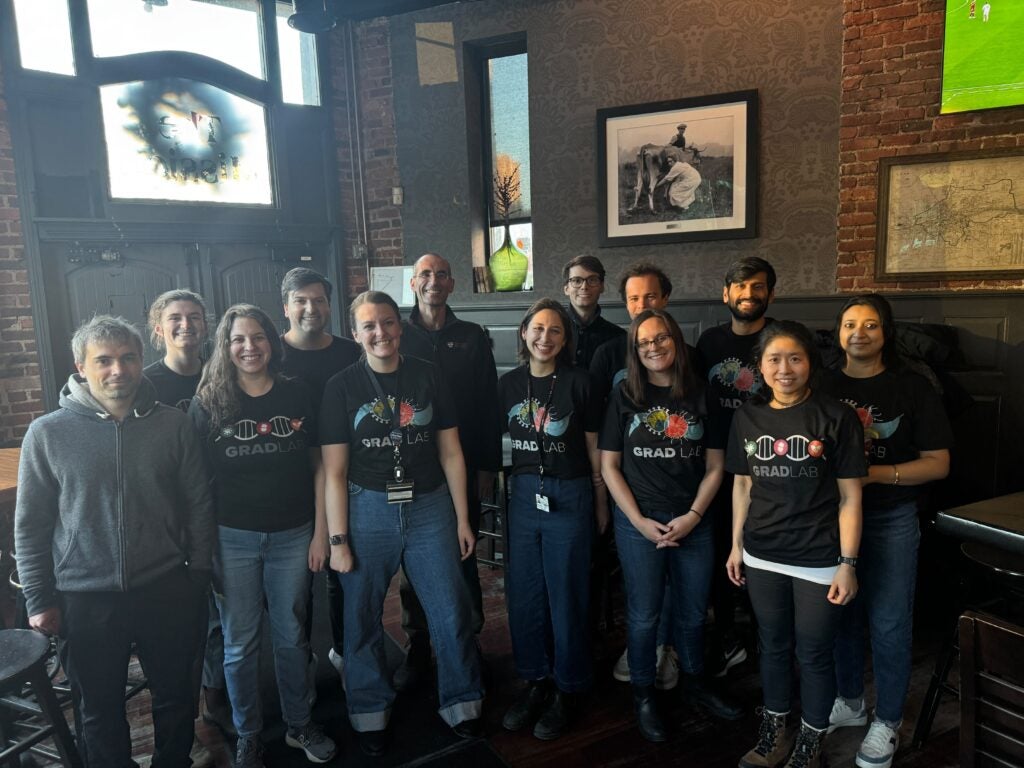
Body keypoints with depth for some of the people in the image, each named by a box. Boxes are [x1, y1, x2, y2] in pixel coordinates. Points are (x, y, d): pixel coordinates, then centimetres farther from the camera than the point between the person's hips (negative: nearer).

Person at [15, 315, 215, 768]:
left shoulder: (172, 425, -5)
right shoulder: (47, 434, -6)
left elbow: (198, 504, 1)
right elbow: (29, 526, -1)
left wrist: (198, 573, 2)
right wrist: (39, 600, 0)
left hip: (165, 590, 1)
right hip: (85, 599, 0)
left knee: (176, 697, 17)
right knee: (99, 712, 17)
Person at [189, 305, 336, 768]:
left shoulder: (295, 395, -1)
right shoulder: (207, 404, -3)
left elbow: (317, 466, 2)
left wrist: (320, 532, -1)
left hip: (292, 536, 1)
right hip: (232, 538, -1)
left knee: (291, 636, 14)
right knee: (240, 642, 11)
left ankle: (299, 725, 33)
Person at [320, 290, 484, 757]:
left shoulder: (428, 377, 2)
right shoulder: (341, 387, -2)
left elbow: (451, 453, 4)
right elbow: (334, 471, -3)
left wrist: (462, 518, 3)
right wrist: (337, 539, -5)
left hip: (430, 507, 1)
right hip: (368, 511, 0)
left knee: (451, 613, 6)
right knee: (363, 618, 12)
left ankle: (461, 703, 29)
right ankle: (370, 712, 34)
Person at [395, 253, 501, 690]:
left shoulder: (472, 338, 4)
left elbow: (488, 404, 3)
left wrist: (488, 465, -1)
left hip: (462, 467, 0)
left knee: (463, 558, 8)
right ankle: (417, 649, 25)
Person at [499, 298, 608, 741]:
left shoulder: (578, 382, -6)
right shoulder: (509, 384, 4)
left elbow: (594, 448, -1)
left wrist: (601, 503, 3)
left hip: (569, 496, -3)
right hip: (523, 494, 4)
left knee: (566, 596, 7)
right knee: (524, 594, 11)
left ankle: (567, 690, 25)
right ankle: (534, 682, 30)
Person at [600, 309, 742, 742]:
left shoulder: (701, 397, 3)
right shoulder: (625, 397, -2)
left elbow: (714, 467, 4)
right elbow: (609, 466, -2)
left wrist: (692, 516, -8)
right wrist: (639, 521, -9)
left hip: (693, 523, 2)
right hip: (639, 523, -2)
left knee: (693, 610, 14)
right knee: (644, 613, 7)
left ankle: (694, 682, 39)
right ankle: (643, 695, 27)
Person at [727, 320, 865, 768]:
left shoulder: (836, 417, -10)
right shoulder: (748, 417, 2)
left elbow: (850, 496, -8)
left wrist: (847, 563, -10)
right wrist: (736, 545, 10)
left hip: (818, 559, -3)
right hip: (763, 557, 4)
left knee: (814, 655, 10)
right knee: (773, 647, 18)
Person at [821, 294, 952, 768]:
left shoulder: (911, 388, -6)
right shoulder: (826, 387, 2)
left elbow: (938, 463, -7)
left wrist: (876, 473, -19)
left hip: (891, 519, -3)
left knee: (888, 623, 6)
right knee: (841, 614, 14)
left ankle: (888, 721, 26)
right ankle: (849, 702, 35)